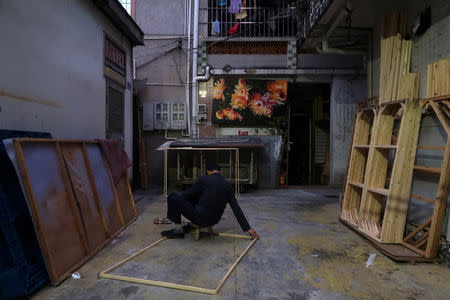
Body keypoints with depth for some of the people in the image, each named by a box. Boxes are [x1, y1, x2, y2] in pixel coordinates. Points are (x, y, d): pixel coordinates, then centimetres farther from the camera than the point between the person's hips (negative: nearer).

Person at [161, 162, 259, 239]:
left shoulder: (204, 179, -4)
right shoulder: (227, 186, 6)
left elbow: (187, 195, 6)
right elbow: (236, 209, 1)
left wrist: (172, 205, 25)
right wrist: (248, 228, 4)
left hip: (200, 218, -6)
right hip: (214, 221, 6)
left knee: (172, 197, 4)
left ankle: (178, 229, 6)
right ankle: (191, 226, 27)